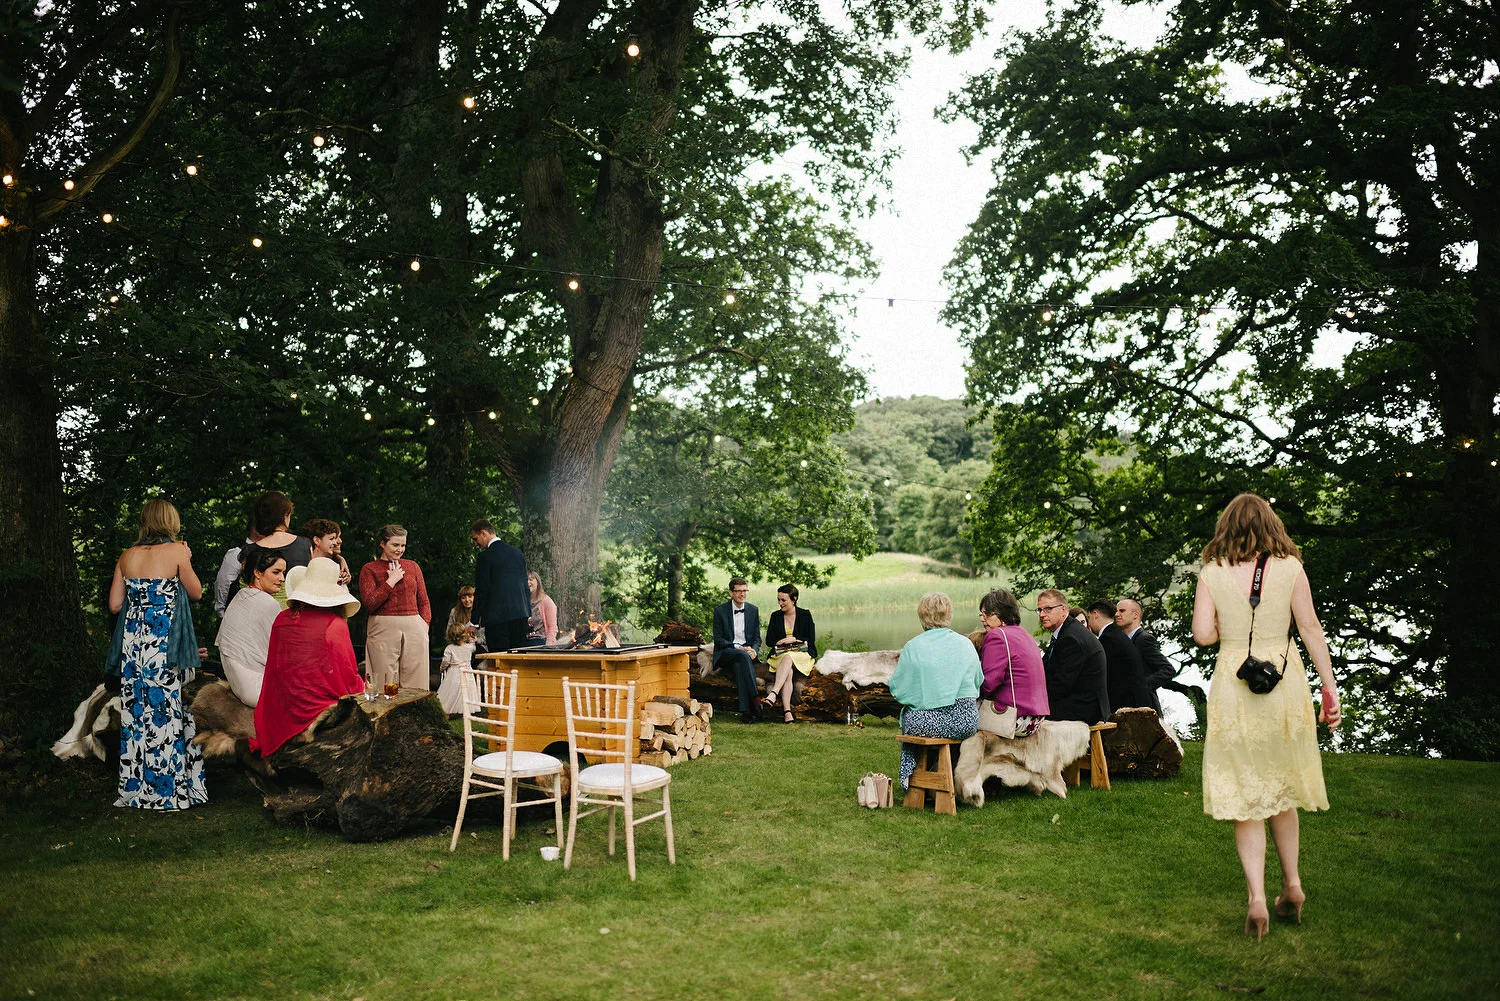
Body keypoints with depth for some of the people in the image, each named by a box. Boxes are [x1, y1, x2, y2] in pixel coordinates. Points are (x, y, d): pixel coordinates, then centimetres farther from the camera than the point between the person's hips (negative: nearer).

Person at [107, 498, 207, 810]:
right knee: (167, 711, 1)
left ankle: (136, 787, 18)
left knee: (136, 712, 10)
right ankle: (170, 788, 5)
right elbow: (196, 592, 3)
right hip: (166, 642, -5)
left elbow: (115, 605, 9)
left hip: (133, 640, 5)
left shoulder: (127, 556, 6)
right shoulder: (176, 551, -7)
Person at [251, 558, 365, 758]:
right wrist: (362, 687, 18)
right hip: (318, 709, -6)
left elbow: (272, 670, 17)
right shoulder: (335, 625, -10)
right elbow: (350, 682, -3)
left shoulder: (281, 620, 5)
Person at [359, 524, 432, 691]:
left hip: (414, 630, 3)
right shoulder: (369, 569, 6)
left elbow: (424, 602, 17)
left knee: (416, 686, 0)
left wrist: (424, 624, 2)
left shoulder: (413, 567, 15)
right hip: (383, 630, -3)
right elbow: (369, 604, -5)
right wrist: (391, 581, -7)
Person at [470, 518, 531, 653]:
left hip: (496, 618, -6)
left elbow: (482, 590, -8)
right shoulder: (517, 552, 12)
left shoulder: (485, 556, -8)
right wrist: (528, 614, 20)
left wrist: (477, 619, 0)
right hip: (520, 616, 6)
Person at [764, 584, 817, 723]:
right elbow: (769, 641, 10)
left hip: (802, 655, -2)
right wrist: (782, 643, -6)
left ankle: (773, 694, -56)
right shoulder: (775, 617, 14)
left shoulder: (805, 615, 6)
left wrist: (794, 639, -7)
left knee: (788, 658, -38)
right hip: (780, 655, 2)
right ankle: (787, 711, -47)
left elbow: (811, 640, 2)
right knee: (788, 671, -33)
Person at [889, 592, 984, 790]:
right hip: (966, 722, 3)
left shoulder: (912, 647, -6)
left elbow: (897, 690, -1)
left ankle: (910, 779, 31)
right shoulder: (965, 643, 3)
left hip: (926, 723, -2)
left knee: (907, 718, 30)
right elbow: (978, 683, 12)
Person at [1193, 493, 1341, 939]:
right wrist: (1330, 688, 2)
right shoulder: (1290, 567, 0)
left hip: (1232, 685, -1)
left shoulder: (1212, 572, 0)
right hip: (1284, 685, 1)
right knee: (1279, 785, 20)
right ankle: (1291, 882, 25)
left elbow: (1202, 634, -6)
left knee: (1243, 793, 5)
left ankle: (1257, 898, 0)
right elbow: (1310, 627, -2)